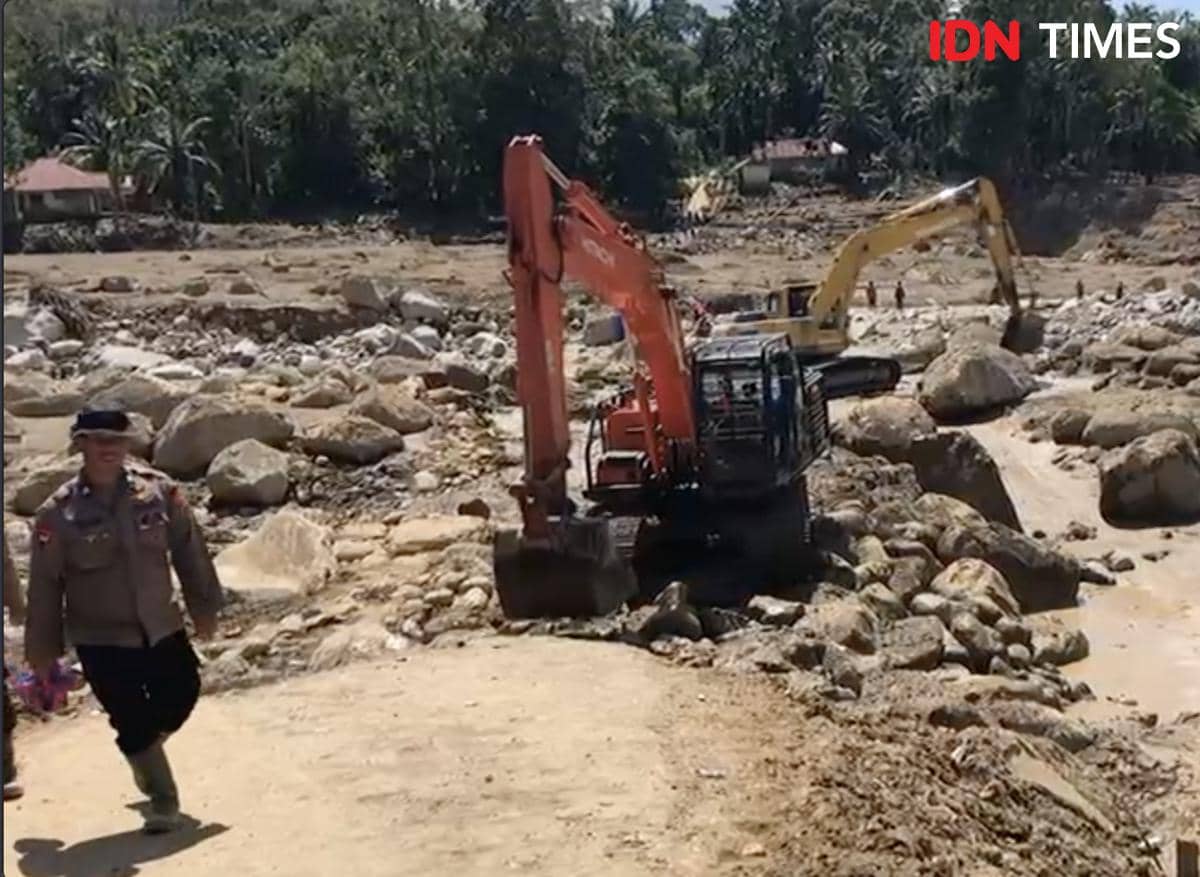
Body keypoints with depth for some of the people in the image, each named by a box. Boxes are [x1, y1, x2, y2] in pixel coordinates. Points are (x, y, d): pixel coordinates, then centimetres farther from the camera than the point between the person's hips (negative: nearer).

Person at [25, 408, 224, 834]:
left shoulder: (159, 490, -8)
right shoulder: (58, 513, -12)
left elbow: (189, 550, 3)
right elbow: (45, 587, -4)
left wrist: (204, 607, 9)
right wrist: (42, 652, 1)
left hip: (162, 630, 3)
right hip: (100, 641, -3)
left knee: (180, 699, 11)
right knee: (133, 722, 0)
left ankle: (142, 750, 44)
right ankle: (162, 799, 21)